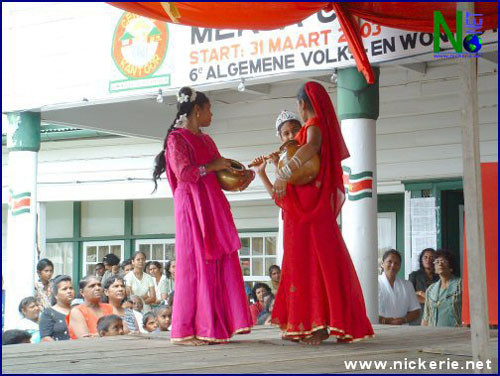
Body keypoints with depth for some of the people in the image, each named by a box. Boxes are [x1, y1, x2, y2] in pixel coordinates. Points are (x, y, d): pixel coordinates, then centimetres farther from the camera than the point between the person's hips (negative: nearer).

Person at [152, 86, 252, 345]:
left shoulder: (206, 140, 20)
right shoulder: (177, 138, -3)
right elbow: (183, 173, -15)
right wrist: (212, 166, -9)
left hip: (213, 206, 8)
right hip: (191, 205, -8)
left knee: (222, 264, 2)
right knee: (194, 265, -8)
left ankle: (213, 328, 5)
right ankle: (186, 331, -4)